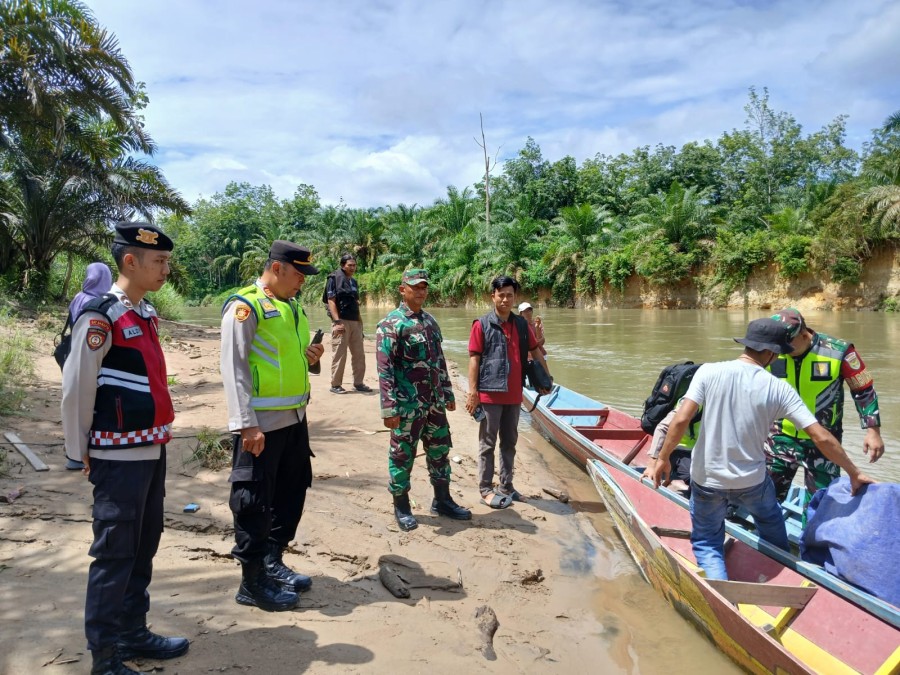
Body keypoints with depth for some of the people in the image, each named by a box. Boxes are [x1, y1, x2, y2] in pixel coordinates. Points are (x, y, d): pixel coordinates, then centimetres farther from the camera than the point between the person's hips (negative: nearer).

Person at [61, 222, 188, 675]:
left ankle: (133, 634, 32)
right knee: (114, 554, 2)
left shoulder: (146, 313, 10)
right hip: (119, 457, -8)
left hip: (151, 449, 8)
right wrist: (80, 453, -5)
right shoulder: (100, 317, -16)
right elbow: (76, 389, -12)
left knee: (144, 548, 17)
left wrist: (157, 437, 16)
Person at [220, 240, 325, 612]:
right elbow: (234, 369, -17)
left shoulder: (292, 307, 14)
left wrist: (309, 355, 2)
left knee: (291, 493, 17)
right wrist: (246, 425, -21)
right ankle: (253, 582, 15)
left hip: (294, 418, 9)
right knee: (254, 502, 2)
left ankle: (272, 563, 34)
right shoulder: (244, 306, -12)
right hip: (261, 423, -9)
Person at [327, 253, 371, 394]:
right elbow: (331, 301, -12)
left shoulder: (353, 282, 18)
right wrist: (337, 322, -20)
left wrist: (359, 320, 16)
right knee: (339, 354, -3)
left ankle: (358, 383, 17)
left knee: (359, 354, 8)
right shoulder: (334, 278, -5)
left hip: (355, 322, 8)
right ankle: (335, 385, 5)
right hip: (341, 321, -7)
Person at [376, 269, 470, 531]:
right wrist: (389, 408, -19)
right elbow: (384, 369, -16)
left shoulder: (430, 321, 11)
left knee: (439, 451, 16)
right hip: (407, 406, -7)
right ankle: (401, 507, 21)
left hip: (434, 403, 7)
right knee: (402, 456, 6)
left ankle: (442, 500, 32)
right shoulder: (390, 324, -12)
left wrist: (448, 394, 18)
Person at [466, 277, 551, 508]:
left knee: (509, 442, 14)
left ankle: (506, 486, 26)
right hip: (489, 394, -5)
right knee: (487, 443, 3)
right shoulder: (482, 324, -6)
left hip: (513, 395, 5)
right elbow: (474, 359, -8)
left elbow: (536, 352, 18)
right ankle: (486, 489, 12)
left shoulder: (521, 324, 8)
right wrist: (472, 392, -13)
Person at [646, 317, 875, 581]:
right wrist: (854, 473, 8)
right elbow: (821, 438, -7)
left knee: (706, 543, 18)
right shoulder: (779, 389, -9)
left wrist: (662, 460, -5)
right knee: (771, 521, 34)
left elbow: (681, 420, -18)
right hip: (752, 482, 1)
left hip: (706, 480, -1)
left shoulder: (709, 372, -12)